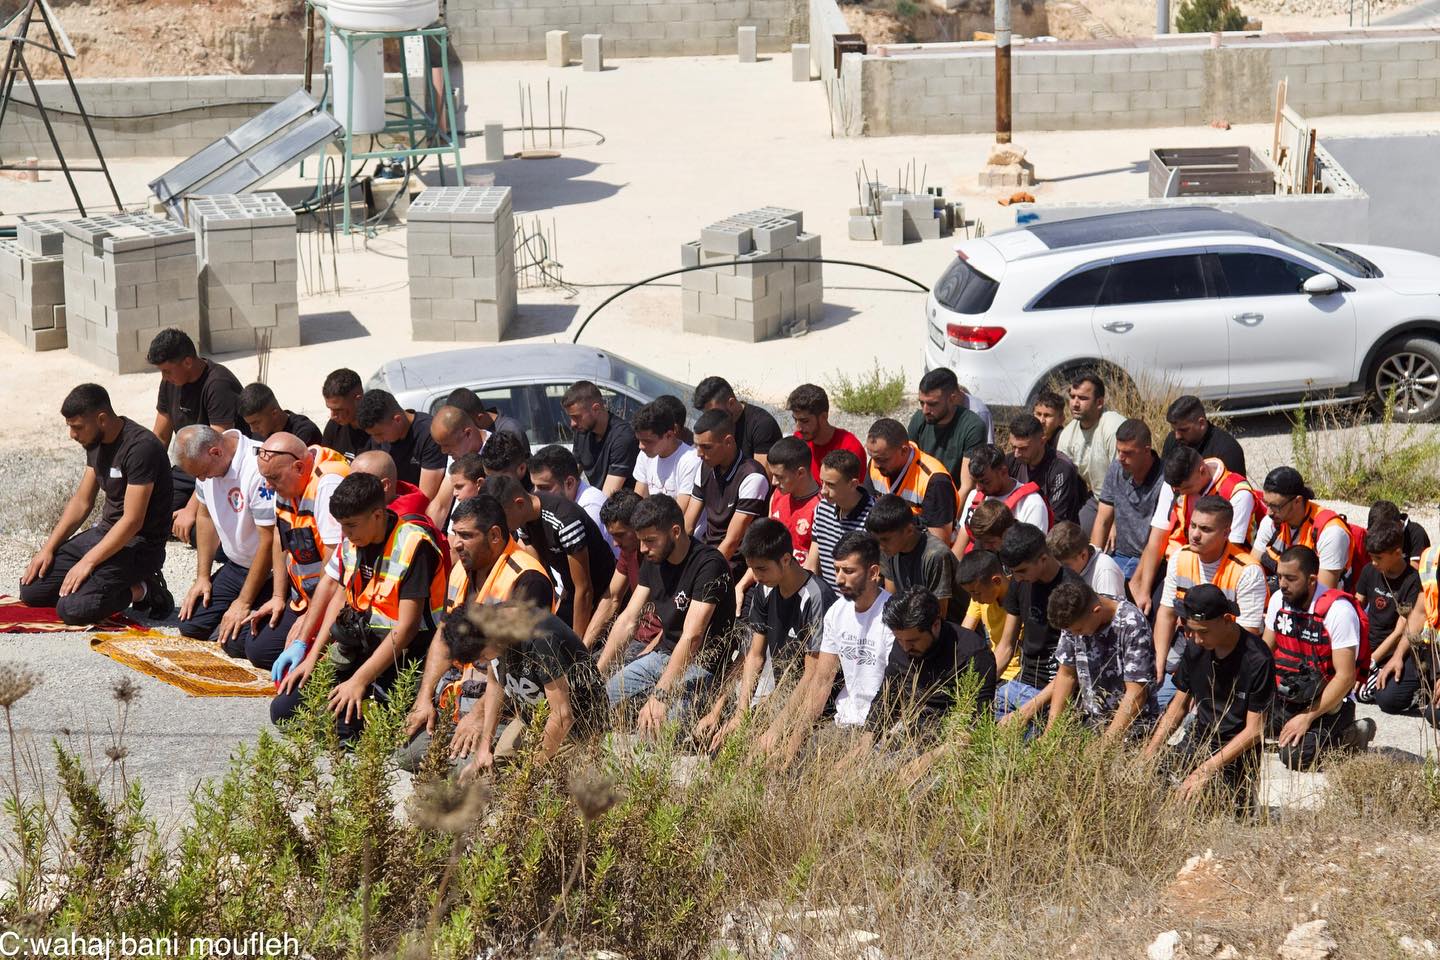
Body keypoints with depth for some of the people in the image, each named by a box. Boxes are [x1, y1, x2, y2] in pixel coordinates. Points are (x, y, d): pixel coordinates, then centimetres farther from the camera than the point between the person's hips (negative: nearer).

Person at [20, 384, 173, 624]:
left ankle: (141, 591, -3)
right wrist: (48, 549, 6)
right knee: (31, 589, 1)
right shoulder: (97, 443, 7)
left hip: (139, 544, -9)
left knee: (72, 609, -26)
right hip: (104, 532, 9)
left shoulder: (140, 447, -22)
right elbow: (81, 501, 15)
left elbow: (133, 521, -24)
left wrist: (87, 562, -23)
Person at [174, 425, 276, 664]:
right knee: (191, 625, 0)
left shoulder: (259, 469, -29)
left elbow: (269, 541, -24)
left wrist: (243, 603, -17)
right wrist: (202, 577, 11)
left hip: (269, 571, -8)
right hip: (235, 567, 8)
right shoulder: (204, 462, -1)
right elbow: (205, 517, 16)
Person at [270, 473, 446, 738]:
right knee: (283, 709, -1)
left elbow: (407, 627, -21)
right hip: (356, 648, 8)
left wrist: (359, 680, -23)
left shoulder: (413, 546, -19)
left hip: (401, 655, -8)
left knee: (343, 721, -28)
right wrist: (312, 657, 8)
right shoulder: (351, 543, 5)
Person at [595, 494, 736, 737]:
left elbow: (691, 637, -28)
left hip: (699, 664, -8)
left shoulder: (709, 565, -21)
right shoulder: (653, 560, 5)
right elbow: (627, 621, 6)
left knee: (652, 726, -30)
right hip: (663, 655, 8)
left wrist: (659, 696, -34)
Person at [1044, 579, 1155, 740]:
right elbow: (1066, 674, 9)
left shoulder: (1132, 625, -19)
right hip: (1089, 724, 6)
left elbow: (1136, 694, -18)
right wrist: (1050, 732, 1)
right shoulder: (1074, 619, -2)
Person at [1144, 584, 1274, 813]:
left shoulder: (1257, 659, -17)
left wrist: (1206, 771, -21)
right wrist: (1148, 756, -1)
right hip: (1199, 739, 5)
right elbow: (1178, 707, 12)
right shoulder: (1195, 648, 1)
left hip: (1237, 750, -5)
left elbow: (1253, 731, -15)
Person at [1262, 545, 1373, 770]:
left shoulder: (1338, 610, -19)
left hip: (1329, 704, -7)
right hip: (1285, 698, 7)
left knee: (1296, 756, -29)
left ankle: (1346, 737, -1)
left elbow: (1345, 677, -20)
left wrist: (1307, 717, -22)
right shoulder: (1279, 600, 2)